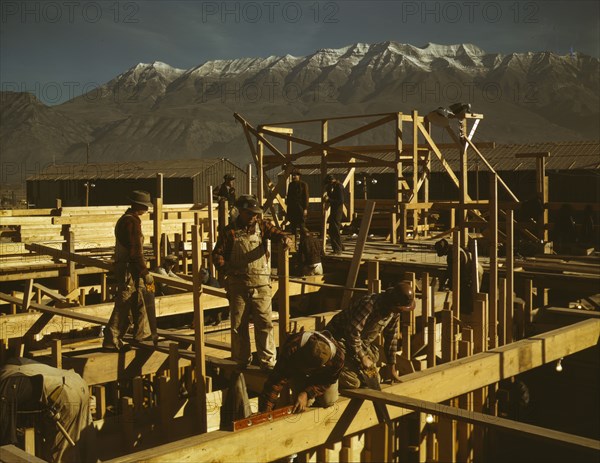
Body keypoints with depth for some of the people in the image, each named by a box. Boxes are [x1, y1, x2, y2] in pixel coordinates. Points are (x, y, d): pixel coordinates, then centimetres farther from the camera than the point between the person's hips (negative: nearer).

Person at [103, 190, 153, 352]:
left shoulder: (124, 219, 15)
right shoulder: (133, 222, -18)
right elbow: (135, 252, -22)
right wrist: (145, 273, -16)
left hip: (122, 265, 10)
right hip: (129, 271, -10)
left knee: (139, 304, 18)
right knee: (123, 307, -4)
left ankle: (142, 335, 27)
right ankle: (111, 341, 1)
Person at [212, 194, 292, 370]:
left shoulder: (261, 226, 7)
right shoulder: (229, 231, 3)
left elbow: (276, 233, -5)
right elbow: (217, 254, 0)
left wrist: (285, 238, -29)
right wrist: (225, 269, -18)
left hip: (261, 283, 0)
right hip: (238, 284, 0)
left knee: (264, 322, -3)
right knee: (239, 325, 8)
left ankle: (268, 361, 3)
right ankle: (241, 362, 21)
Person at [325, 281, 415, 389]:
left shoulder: (394, 312, -4)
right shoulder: (369, 304, -31)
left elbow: (391, 338, 7)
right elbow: (352, 332, -30)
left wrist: (392, 367, 10)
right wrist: (362, 357, -20)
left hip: (361, 342, 9)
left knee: (374, 379, 6)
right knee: (352, 382, -20)